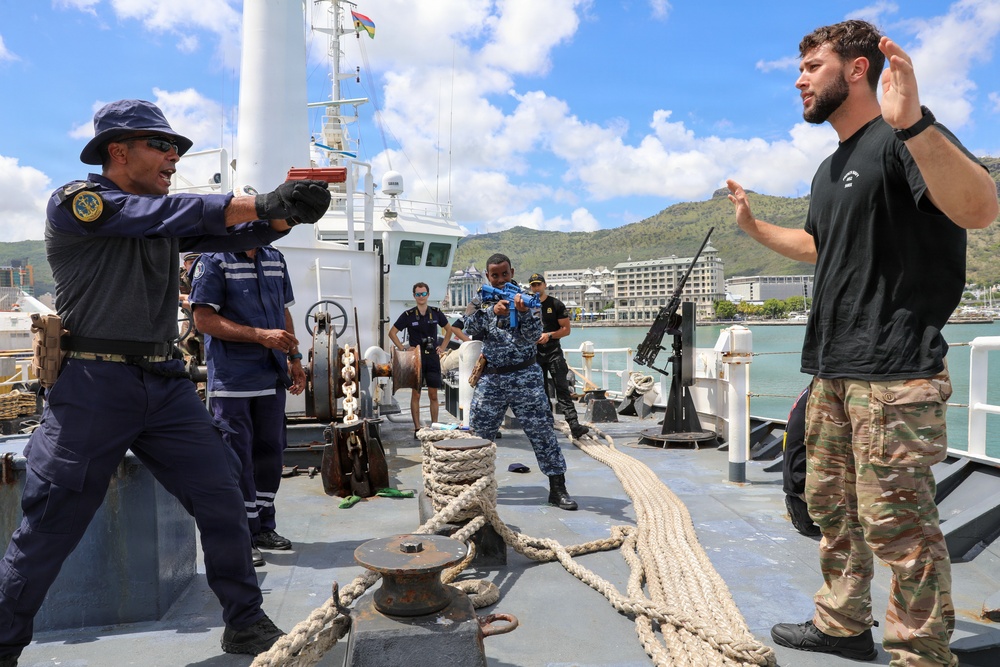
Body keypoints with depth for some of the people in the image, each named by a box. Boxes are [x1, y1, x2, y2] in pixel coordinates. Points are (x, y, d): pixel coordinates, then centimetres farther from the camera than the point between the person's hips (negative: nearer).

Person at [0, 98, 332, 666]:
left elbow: (239, 235, 5)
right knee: (50, 527, 3)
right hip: (94, 385, -5)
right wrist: (261, 204, -24)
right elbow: (170, 214, -20)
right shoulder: (74, 202, -4)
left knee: (222, 495, 2)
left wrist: (288, 214, -14)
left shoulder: (168, 219, 15)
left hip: (165, 383, 6)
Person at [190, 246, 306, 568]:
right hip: (232, 379, -6)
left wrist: (294, 359, 11)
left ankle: (264, 526, 27)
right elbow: (204, 319, -13)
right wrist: (261, 335, -21)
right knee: (237, 456, 0)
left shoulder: (275, 258, 13)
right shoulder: (214, 259, -7)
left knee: (270, 451, 13)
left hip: (272, 377, 7)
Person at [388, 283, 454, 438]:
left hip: (433, 357, 2)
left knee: (433, 395, 5)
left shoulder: (436, 313, 5)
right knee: (416, 394, 1)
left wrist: (443, 347, 9)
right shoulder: (408, 315, -2)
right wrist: (403, 349, -4)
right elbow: (392, 333, 3)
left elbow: (449, 329, 19)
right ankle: (417, 429, 6)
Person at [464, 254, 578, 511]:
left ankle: (557, 488, 5)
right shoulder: (482, 301, 7)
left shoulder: (524, 298, 0)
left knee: (542, 430, -2)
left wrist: (523, 312, -32)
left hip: (525, 377, -2)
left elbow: (533, 336, -13)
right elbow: (470, 329, -11)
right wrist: (493, 311, -26)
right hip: (491, 378, 2)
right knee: (478, 433, 7)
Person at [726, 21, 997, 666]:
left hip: (894, 373, -9)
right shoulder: (831, 169, 19)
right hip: (833, 370, 9)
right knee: (830, 505, 16)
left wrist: (911, 125, -39)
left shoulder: (903, 138, -9)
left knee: (896, 522, -5)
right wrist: (754, 225, 33)